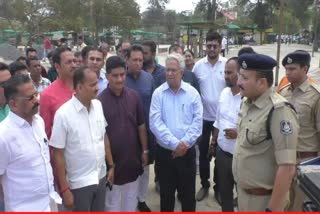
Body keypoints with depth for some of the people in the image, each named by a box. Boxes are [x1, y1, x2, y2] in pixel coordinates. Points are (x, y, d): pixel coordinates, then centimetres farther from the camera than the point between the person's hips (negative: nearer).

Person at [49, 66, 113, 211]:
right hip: (79, 183, -5)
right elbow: (58, 154, -14)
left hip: (101, 177, 5)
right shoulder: (63, 114, -18)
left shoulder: (98, 105, -2)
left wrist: (111, 165, 11)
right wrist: (64, 189, -12)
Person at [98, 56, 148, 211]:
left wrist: (145, 151, 5)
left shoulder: (134, 96, -5)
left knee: (131, 198, 21)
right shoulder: (100, 100, -15)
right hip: (112, 159, -3)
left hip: (132, 158, 3)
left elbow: (141, 126, 3)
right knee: (112, 200, 16)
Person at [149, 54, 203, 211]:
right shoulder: (158, 93, -4)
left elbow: (197, 121, -6)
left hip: (187, 152, 0)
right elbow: (155, 123, -12)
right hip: (165, 152, 0)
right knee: (166, 193, 15)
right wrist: (175, 144, -17)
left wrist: (185, 143, -16)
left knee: (188, 193, 14)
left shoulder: (192, 93, -2)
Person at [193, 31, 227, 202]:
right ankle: (204, 184, 31)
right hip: (203, 116, 1)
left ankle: (218, 187, 29)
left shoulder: (228, 64, -7)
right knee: (203, 152, 12)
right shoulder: (198, 65, -2)